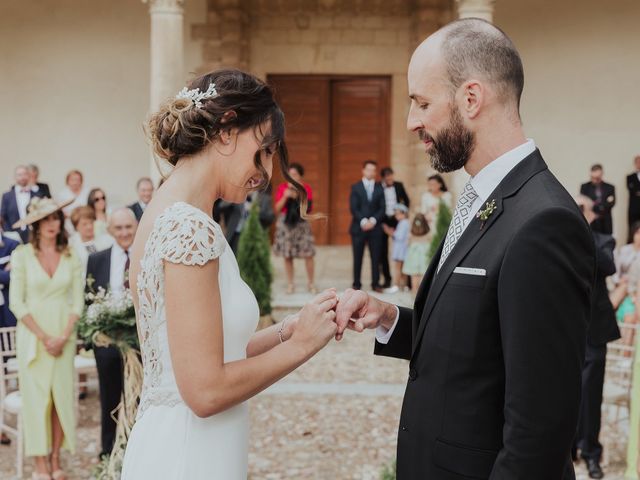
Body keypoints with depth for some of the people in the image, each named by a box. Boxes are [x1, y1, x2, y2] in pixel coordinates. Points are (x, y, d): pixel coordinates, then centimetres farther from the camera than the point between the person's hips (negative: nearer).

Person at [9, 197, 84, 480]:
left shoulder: (71, 257, 2)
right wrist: (44, 336, -9)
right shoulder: (22, 255, -4)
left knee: (62, 396, 2)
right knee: (37, 396, 0)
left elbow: (78, 301, 3)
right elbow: (16, 302, -5)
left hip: (64, 335, 2)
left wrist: (64, 336, -8)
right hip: (33, 335, -2)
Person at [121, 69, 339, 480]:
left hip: (170, 446, 9)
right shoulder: (190, 228, -20)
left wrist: (289, 329, 2)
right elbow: (206, 390, -22)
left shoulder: (170, 216, 8)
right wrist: (301, 342, -12)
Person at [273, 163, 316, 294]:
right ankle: (290, 284, 14)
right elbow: (277, 208, 1)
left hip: (301, 223, -1)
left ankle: (310, 283, 7)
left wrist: (297, 196, -16)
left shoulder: (306, 188, 2)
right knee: (287, 255, 2)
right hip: (285, 223, 1)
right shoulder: (282, 187, 3)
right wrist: (285, 197, -14)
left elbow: (308, 207, -5)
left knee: (308, 254, -6)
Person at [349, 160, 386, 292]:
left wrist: (373, 220, -11)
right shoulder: (355, 187, 6)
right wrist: (363, 221, -14)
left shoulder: (379, 188, 10)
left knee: (376, 258, 0)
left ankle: (375, 284, 6)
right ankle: (356, 284, 8)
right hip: (358, 227, -1)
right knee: (357, 258, 2)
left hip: (375, 227, 1)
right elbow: (353, 208, -2)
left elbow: (382, 208, 5)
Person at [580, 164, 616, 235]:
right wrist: (603, 205, -10)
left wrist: (595, 205, -13)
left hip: (605, 224, 1)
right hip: (590, 223, -1)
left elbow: (611, 203, -2)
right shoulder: (585, 187, 6)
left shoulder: (610, 187, 8)